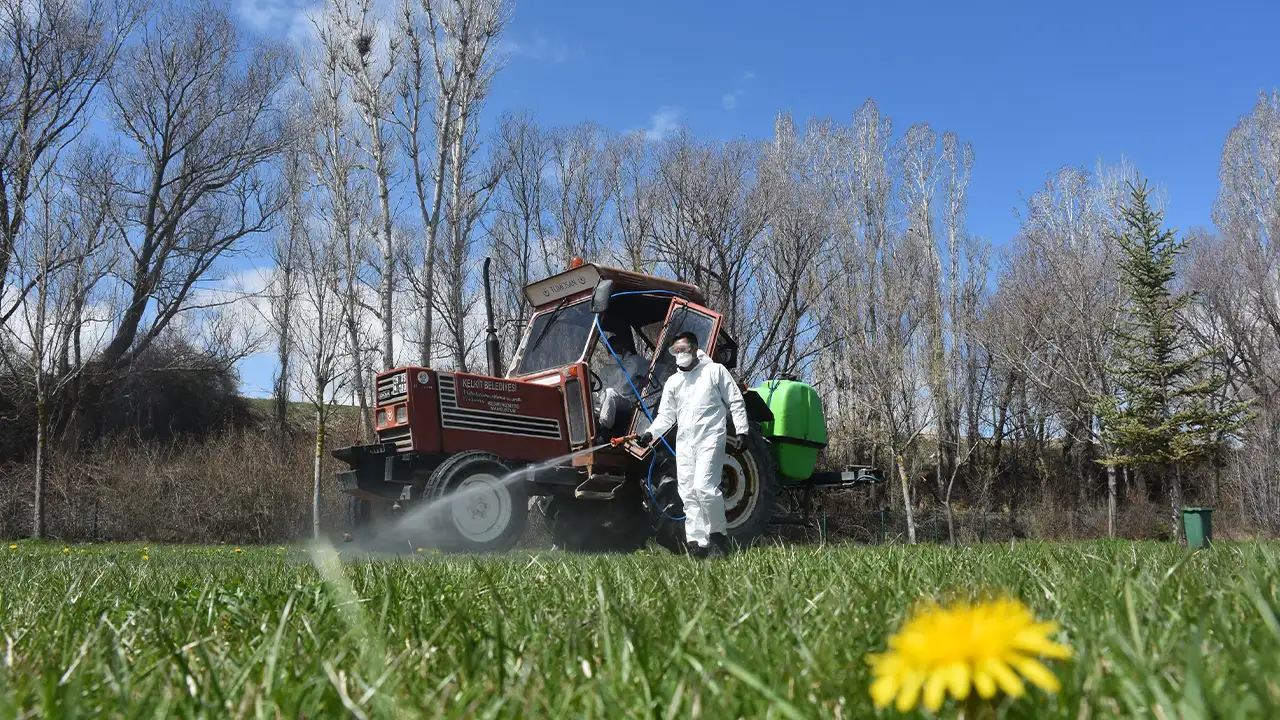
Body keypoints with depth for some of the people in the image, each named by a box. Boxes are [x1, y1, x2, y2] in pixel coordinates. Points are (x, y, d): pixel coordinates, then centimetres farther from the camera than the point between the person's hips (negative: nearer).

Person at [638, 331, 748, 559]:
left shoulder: (715, 371, 6)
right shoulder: (673, 382, 19)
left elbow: (736, 402, 4)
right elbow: (665, 415, 16)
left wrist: (741, 430, -5)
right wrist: (651, 433, -1)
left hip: (710, 439, -5)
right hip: (684, 443, 6)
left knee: (703, 487, -19)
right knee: (688, 494, 1)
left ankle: (718, 535, -1)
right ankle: (697, 544, 3)